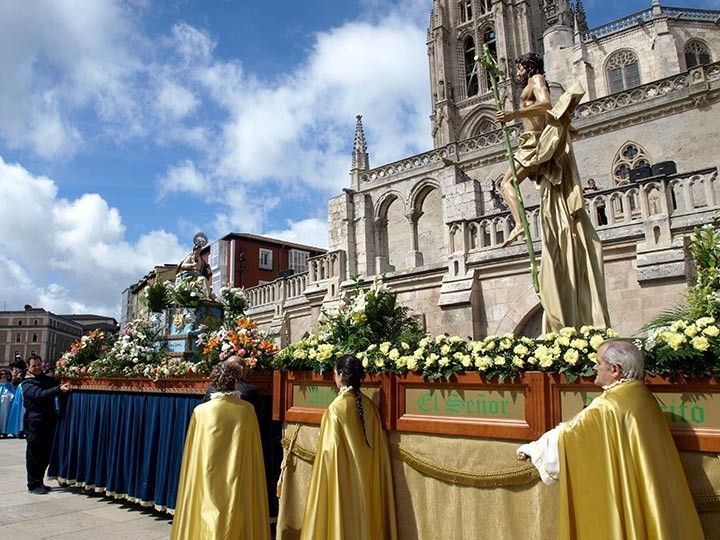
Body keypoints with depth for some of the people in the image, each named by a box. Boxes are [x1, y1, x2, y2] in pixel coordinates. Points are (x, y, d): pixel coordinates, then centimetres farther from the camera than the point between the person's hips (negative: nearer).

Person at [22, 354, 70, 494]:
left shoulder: (48, 379, 16)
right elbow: (40, 394, -21)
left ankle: (39, 482, 23)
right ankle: (33, 484, 10)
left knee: (45, 454, 11)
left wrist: (65, 384, -10)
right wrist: (59, 389, -34)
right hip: (34, 422, -6)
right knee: (34, 454, 1)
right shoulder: (27, 384, -5)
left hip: (49, 421, 6)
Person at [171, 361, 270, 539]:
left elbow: (193, 453, 1)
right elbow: (253, 451, 2)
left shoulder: (201, 411, -8)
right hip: (239, 484, 0)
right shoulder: (247, 411, -8)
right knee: (236, 523, 12)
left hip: (208, 482, 0)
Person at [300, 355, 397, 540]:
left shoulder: (337, 407, -18)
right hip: (367, 479, 6)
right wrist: (367, 473, 15)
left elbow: (330, 450, -15)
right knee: (364, 518, 17)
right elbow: (378, 446, 5)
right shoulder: (369, 405, -1)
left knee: (343, 523, 7)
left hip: (344, 481, -6)